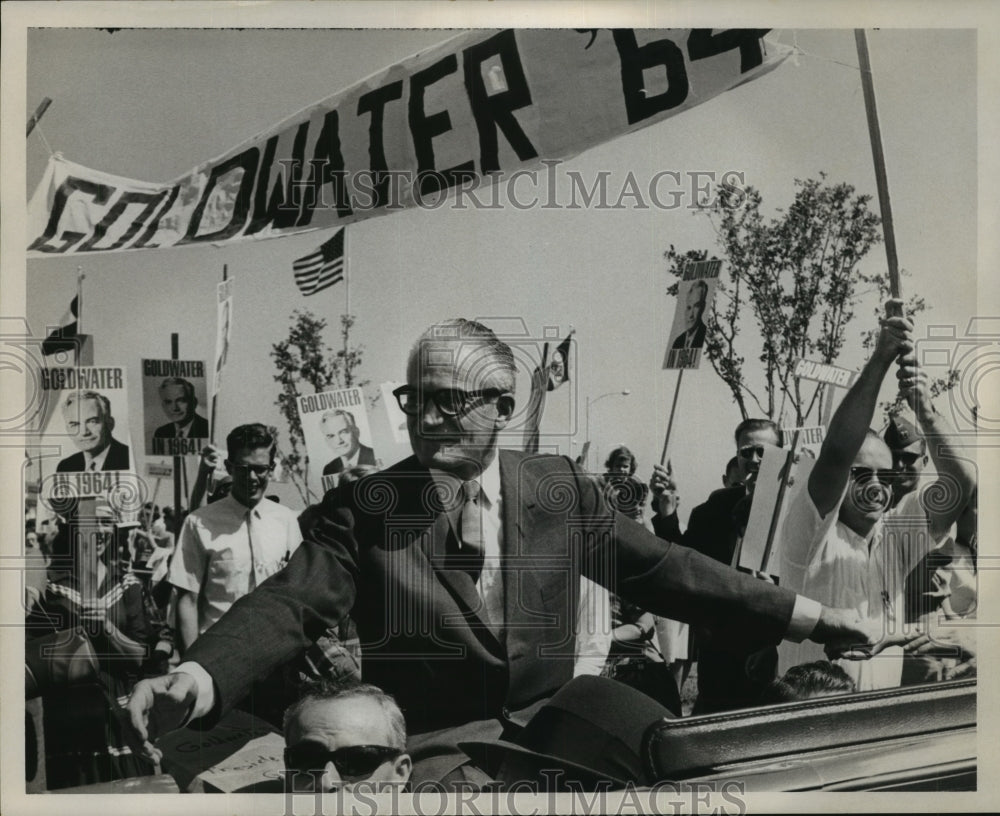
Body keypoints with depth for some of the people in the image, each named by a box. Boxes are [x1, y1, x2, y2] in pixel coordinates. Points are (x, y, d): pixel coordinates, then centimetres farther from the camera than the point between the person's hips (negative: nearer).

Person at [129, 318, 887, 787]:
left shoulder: (561, 488, 2)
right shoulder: (363, 507, -4)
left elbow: (663, 569, 6)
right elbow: (289, 605, -12)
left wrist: (807, 616, 4)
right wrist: (198, 678, -31)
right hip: (434, 747, -3)